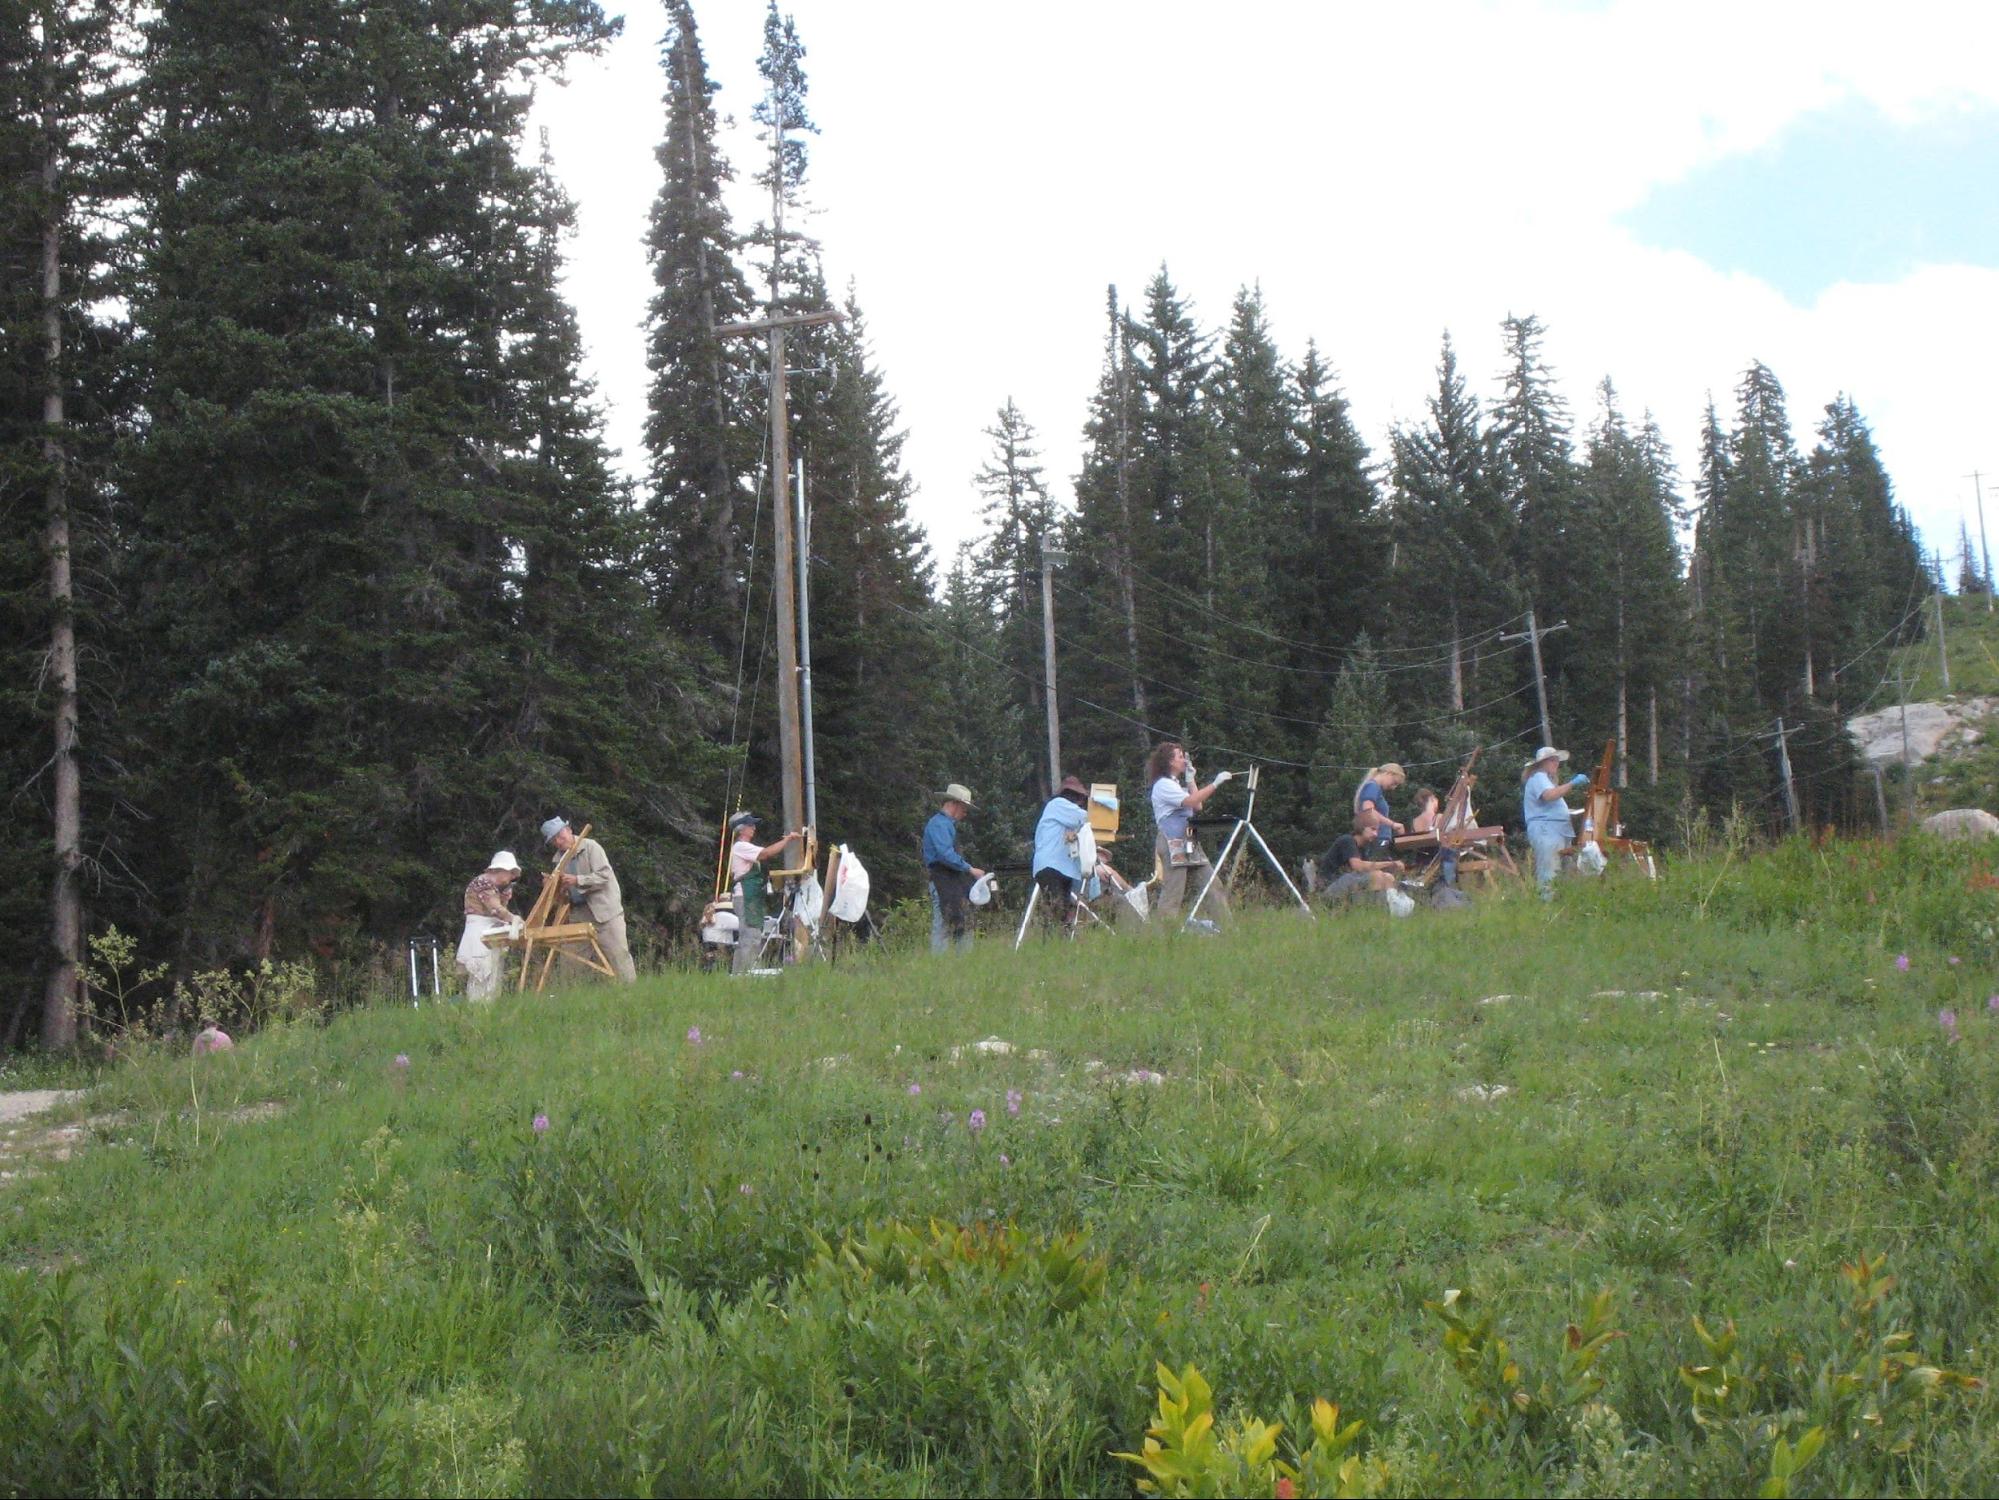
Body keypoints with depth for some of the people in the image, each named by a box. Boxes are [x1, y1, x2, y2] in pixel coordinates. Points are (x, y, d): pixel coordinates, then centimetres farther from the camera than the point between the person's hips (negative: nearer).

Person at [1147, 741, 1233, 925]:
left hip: (1188, 841, 9)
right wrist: (1215, 783, -19)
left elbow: (1198, 806, 16)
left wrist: (1190, 779, 17)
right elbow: (1191, 801, -20)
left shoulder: (1176, 784, 23)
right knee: (1173, 890, -10)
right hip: (1172, 841, -9)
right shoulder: (1163, 785, -8)